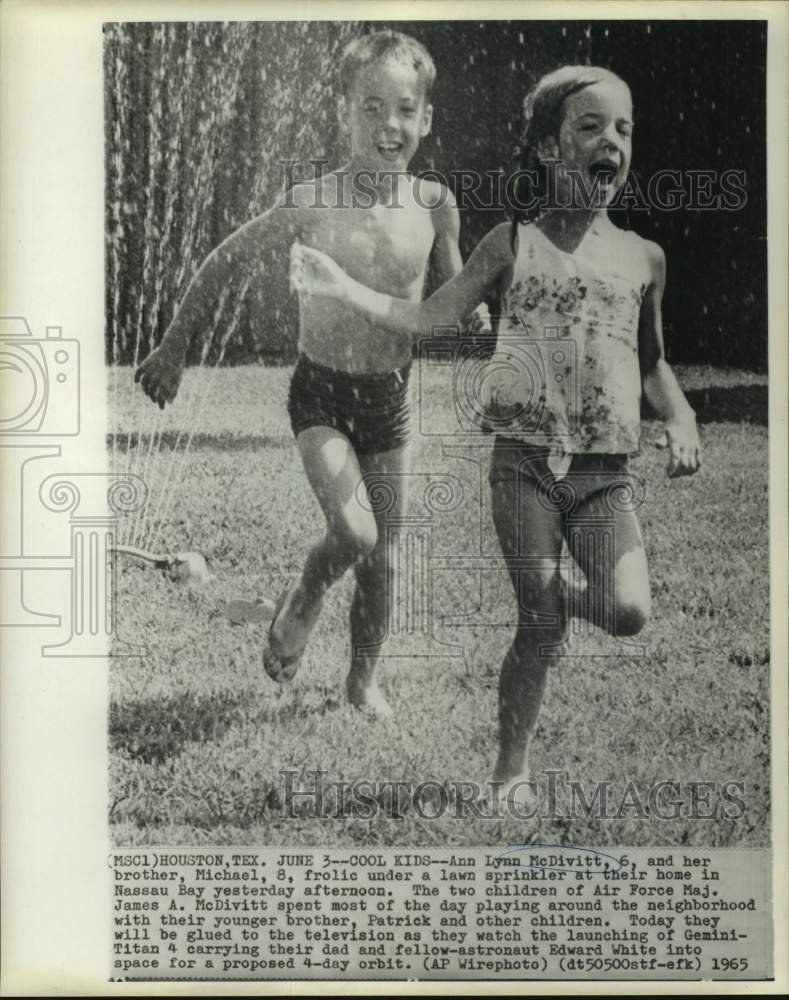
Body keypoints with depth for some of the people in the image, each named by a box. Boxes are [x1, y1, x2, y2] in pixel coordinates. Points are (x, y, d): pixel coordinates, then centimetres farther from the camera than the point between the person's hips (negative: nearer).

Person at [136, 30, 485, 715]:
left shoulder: (434, 205, -4)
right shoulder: (313, 203, -11)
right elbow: (224, 263, 0)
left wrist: (474, 316, -12)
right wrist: (175, 348, 2)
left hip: (391, 397, 3)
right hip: (321, 392, -3)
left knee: (385, 558, 9)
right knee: (355, 533, -21)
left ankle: (364, 681, 31)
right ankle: (302, 602, 13)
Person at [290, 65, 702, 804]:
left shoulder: (642, 257, 8)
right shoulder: (513, 242, 2)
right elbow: (425, 318, 1)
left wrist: (682, 423, 3)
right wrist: (342, 288, -10)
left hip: (606, 471, 2)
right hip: (525, 459, -2)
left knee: (630, 612, -16)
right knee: (538, 626, -3)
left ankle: (568, 600, 20)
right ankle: (512, 767, 17)